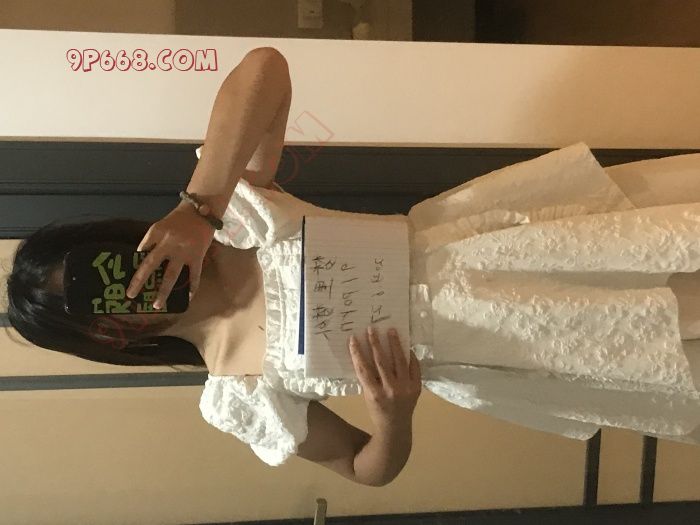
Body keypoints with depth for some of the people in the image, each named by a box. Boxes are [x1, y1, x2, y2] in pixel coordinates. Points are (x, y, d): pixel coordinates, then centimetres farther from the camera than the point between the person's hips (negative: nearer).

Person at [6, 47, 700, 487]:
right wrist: (394, 415, -25)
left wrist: (199, 204, -30)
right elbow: (365, 468, 0)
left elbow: (266, 67, -24)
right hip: (477, 361, -1)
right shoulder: (233, 397, -7)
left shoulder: (232, 209, -8)